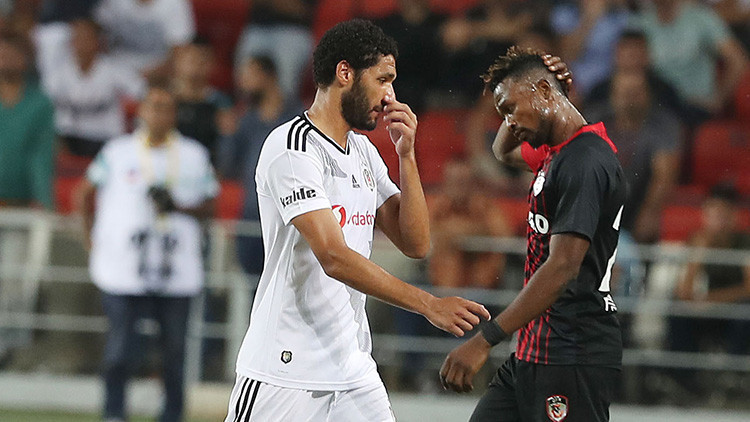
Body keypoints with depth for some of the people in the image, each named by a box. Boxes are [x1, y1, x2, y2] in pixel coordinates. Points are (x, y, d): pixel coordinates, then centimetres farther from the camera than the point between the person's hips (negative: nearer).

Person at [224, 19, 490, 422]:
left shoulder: (363, 151, 14)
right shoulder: (292, 148, -15)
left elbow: (415, 245, 9)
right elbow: (334, 257, -24)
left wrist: (406, 155, -1)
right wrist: (429, 305, -28)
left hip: (352, 370, 8)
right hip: (284, 370, -8)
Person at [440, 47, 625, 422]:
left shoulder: (585, 163, -16)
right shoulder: (556, 154, 15)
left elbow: (562, 268, -24)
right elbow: (503, 150, 38)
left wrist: (485, 341, -26)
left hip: (573, 358, -10)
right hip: (533, 352, 10)